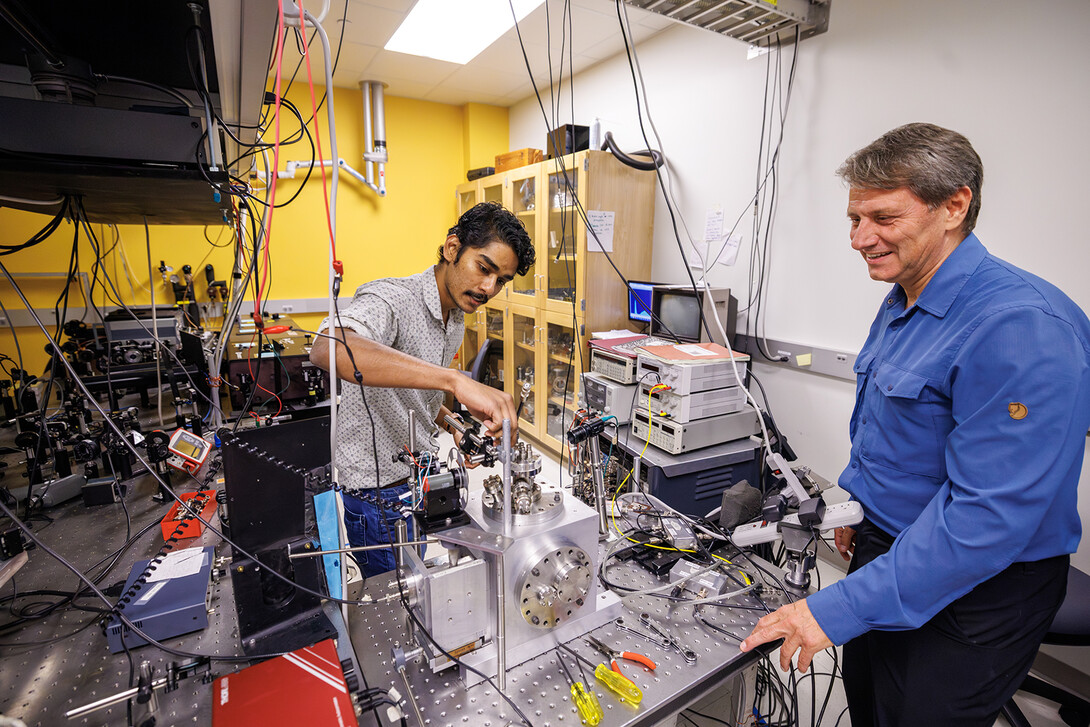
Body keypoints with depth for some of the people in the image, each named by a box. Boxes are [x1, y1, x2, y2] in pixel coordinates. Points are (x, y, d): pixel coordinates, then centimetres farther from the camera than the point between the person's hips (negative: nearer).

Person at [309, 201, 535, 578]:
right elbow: (327, 348, -48)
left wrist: (453, 424, -2)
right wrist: (456, 380, -56)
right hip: (382, 497, -8)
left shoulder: (456, 318, 4)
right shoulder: (389, 299, -24)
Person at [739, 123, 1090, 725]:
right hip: (887, 551, 8)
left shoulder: (1020, 326, -27)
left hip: (971, 594, -8)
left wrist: (839, 608, -29)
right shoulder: (902, 302, 3)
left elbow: (989, 515, -31)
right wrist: (856, 500, 14)